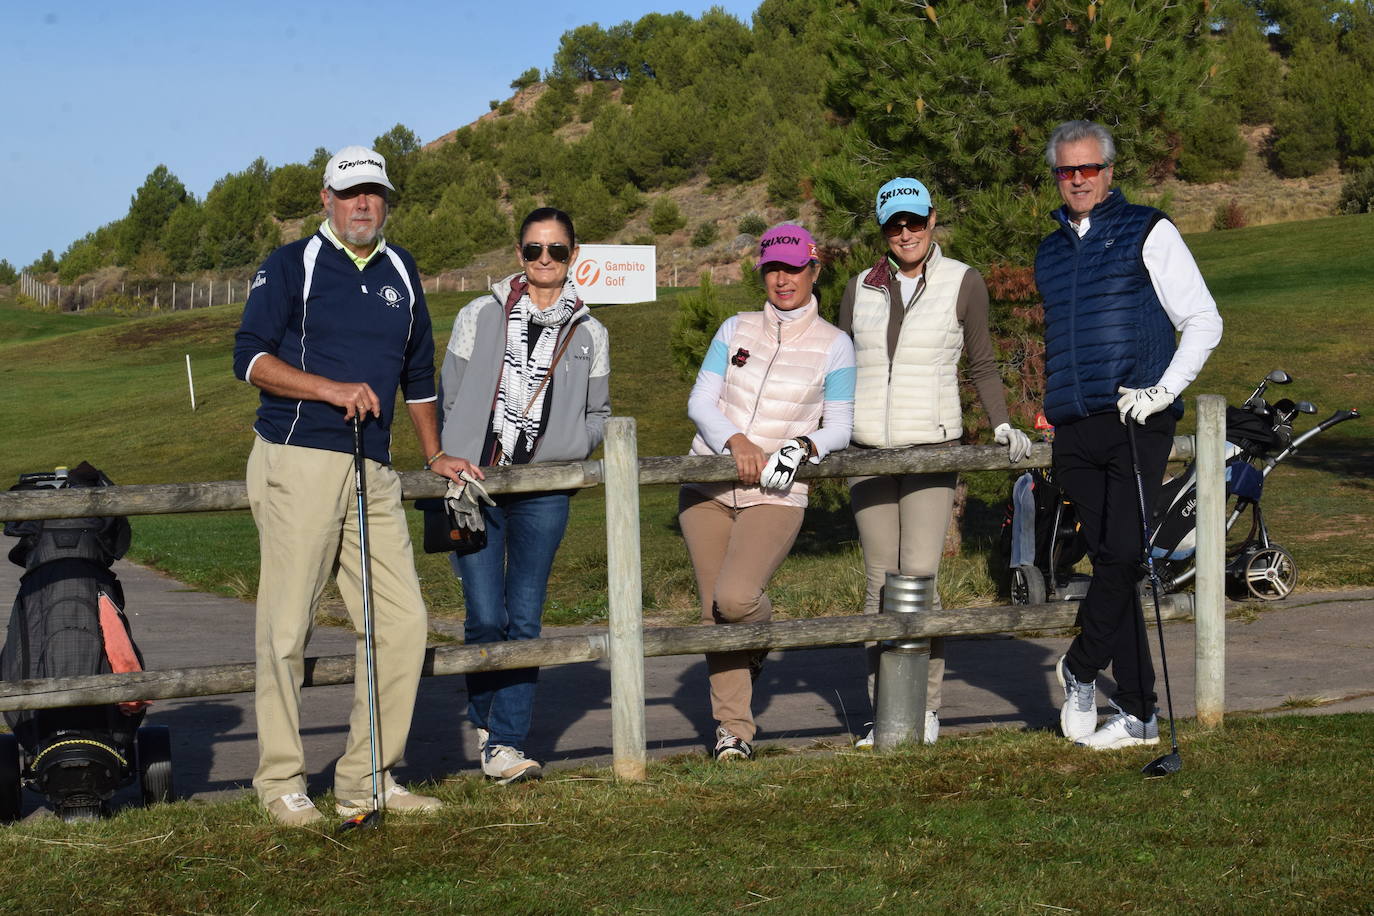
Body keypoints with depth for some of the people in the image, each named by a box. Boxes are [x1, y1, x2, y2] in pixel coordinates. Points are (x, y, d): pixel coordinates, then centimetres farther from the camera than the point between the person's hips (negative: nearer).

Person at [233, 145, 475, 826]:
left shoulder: (401, 273, 19)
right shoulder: (291, 265, 2)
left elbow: (417, 371, 29)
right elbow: (250, 357, -7)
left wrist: (433, 455, 30)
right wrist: (333, 389, -16)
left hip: (374, 473, 6)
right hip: (298, 465, -5)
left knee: (403, 622, 0)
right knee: (287, 628, -4)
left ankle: (366, 779, 9)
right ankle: (281, 782, 5)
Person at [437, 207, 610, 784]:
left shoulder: (589, 334, 11)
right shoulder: (480, 316, 7)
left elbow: (598, 413, 18)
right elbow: (448, 397, 10)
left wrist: (571, 448, 0)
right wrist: (456, 466, 3)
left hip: (544, 492, 1)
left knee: (525, 620, -1)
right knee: (487, 617, -6)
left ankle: (504, 744, 3)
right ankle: (485, 718, 20)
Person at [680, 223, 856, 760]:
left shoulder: (833, 344, 5)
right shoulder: (736, 330, 11)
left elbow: (839, 427, 6)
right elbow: (700, 401, 5)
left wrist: (804, 446, -15)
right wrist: (734, 441, -14)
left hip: (776, 495, -3)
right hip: (709, 488, 3)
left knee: (736, 598, -23)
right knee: (713, 611, 0)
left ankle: (762, 627, 13)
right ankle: (732, 728, 12)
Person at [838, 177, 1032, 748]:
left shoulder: (962, 283, 2)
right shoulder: (862, 289, 10)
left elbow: (982, 365, 10)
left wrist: (1002, 426, -2)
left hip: (932, 448, -3)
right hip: (867, 450, 3)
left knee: (918, 577, -12)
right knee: (880, 583, 3)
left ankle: (926, 707, 1)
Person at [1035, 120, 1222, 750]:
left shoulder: (1148, 232, 4)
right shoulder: (1049, 254, 20)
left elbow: (1204, 321, 1)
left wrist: (1161, 392, -11)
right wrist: (1049, 419, 22)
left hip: (1136, 422, -5)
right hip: (1075, 432, 5)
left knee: (1125, 553, -14)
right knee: (1109, 561, 2)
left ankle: (1080, 668, 9)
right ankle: (1137, 714, 5)